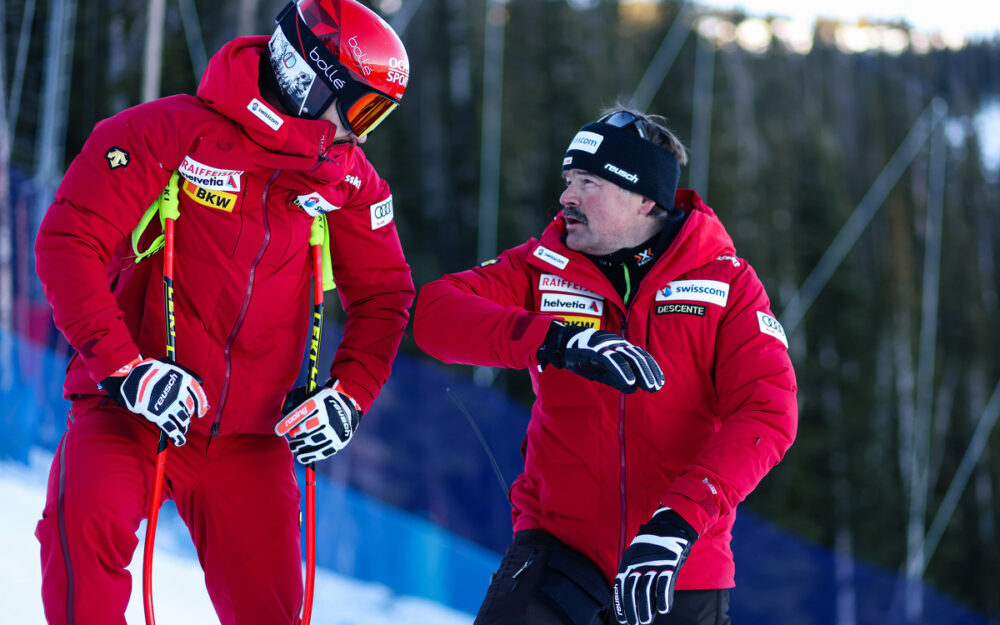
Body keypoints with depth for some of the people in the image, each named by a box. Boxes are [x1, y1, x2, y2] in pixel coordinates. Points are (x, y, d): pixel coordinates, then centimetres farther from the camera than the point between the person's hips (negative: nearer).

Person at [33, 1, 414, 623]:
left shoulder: (348, 178, 4)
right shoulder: (171, 134, -11)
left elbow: (383, 295, 14)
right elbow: (68, 243, -14)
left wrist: (350, 396, -4)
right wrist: (124, 368, -23)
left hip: (249, 436, 4)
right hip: (130, 410, -4)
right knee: (88, 516, -32)